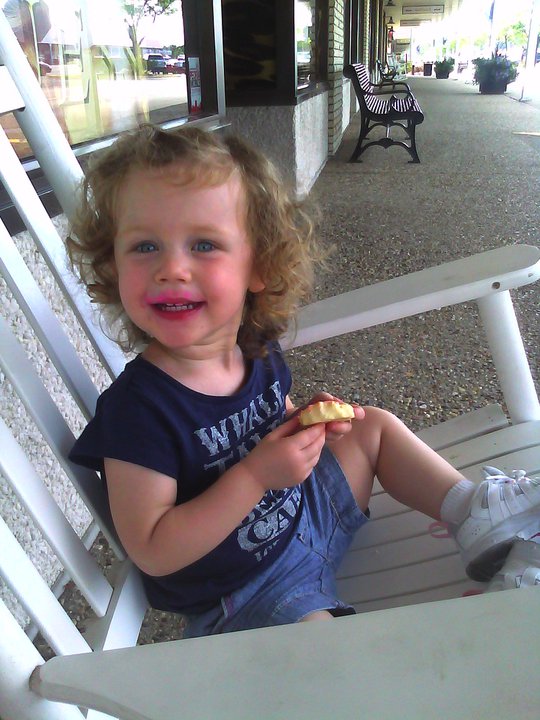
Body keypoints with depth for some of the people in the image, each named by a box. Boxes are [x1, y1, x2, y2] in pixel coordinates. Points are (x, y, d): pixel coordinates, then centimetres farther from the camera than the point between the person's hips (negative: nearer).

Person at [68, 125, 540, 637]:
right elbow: (152, 553, -26)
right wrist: (255, 474, -31)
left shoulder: (256, 353, -9)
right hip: (241, 591, -6)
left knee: (374, 426, 12)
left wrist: (310, 422, -12)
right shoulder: (138, 407, -29)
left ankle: (473, 510, 19)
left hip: (307, 510, 7)